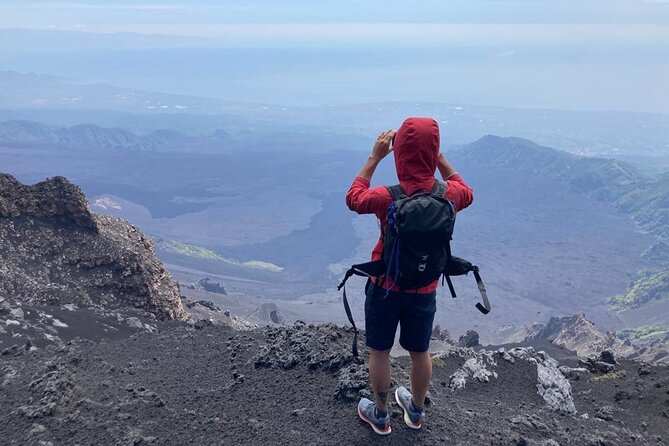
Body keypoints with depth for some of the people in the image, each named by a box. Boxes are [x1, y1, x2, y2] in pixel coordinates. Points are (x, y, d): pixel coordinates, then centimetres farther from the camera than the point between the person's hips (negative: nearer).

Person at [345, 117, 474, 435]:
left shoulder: (388, 197, -25)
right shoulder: (447, 195, -16)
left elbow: (353, 198, -4)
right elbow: (467, 194, 10)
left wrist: (374, 158, -4)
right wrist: (439, 158, 3)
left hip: (386, 287, -3)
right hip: (424, 290, 3)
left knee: (379, 351, 17)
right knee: (420, 352, 21)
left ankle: (380, 415, 34)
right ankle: (416, 411, 43)